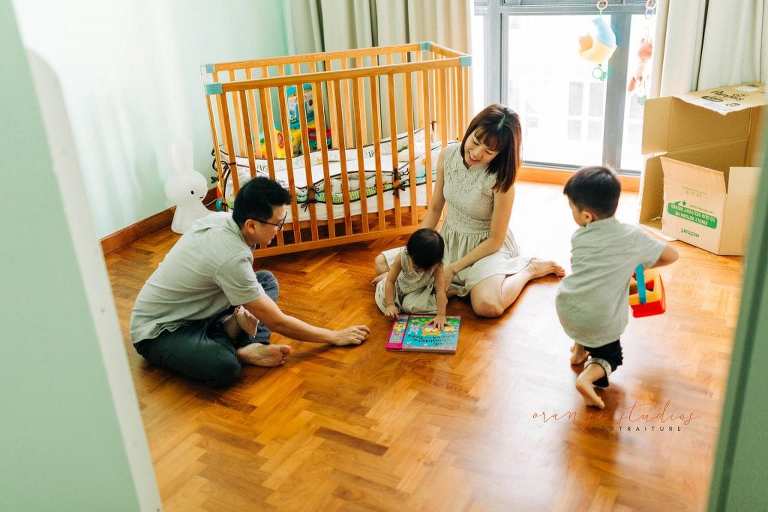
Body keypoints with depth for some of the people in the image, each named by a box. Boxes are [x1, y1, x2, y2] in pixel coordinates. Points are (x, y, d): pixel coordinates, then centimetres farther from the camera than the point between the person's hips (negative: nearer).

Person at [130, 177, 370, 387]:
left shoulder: (220, 218, -8)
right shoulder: (232, 258, -31)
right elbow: (277, 322, -21)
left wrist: (241, 310, -7)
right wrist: (335, 337, -12)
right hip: (158, 331, -10)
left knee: (266, 280, 7)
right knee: (226, 367, -39)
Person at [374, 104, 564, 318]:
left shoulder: (501, 179, -25)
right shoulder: (448, 155, -11)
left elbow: (495, 240, -17)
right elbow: (434, 209, 1)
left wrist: (453, 268, -19)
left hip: (486, 247, -6)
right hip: (449, 240, 6)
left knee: (487, 305, -34)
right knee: (382, 263, -3)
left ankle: (528, 269, -2)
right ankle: (466, 283, -3)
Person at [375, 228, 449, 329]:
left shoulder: (437, 265, -34)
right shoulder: (403, 256, -33)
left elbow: (440, 290, -35)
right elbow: (390, 281, -25)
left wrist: (441, 315, -42)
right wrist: (390, 305, -30)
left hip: (421, 290, -1)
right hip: (402, 285, 2)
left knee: (412, 306, -24)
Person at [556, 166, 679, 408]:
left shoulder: (578, 238, 1)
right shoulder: (633, 236, -5)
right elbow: (671, 255, 5)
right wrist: (637, 264, 19)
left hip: (567, 313, 3)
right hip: (602, 324, -2)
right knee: (609, 355, 22)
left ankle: (580, 348, 31)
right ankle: (590, 374, -7)